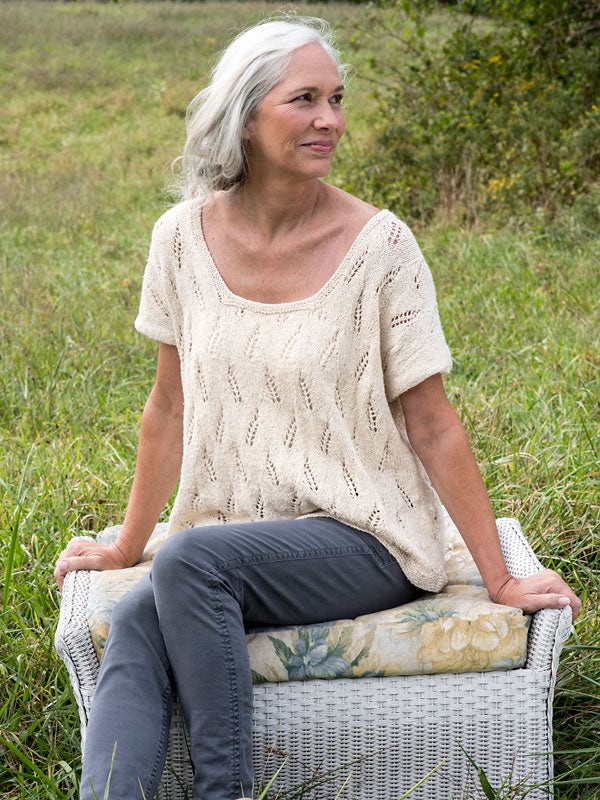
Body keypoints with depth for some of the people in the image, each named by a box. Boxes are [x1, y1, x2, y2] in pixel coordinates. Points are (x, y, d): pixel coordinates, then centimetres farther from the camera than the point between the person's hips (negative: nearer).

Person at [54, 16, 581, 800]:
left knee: (190, 560, -29)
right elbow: (170, 407, 10)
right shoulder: (184, 237, 0)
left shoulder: (379, 246, -11)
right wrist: (126, 549, 15)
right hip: (236, 544, 4)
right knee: (134, 627, -26)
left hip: (366, 538, -3)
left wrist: (501, 581, -6)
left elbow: (432, 424, -7)